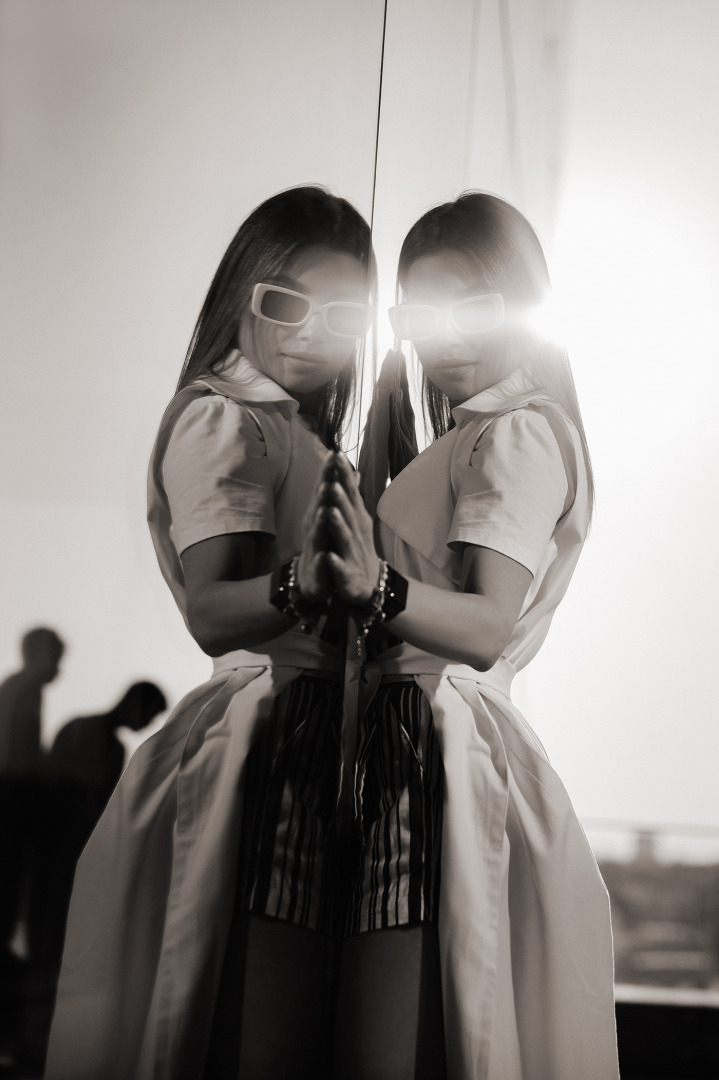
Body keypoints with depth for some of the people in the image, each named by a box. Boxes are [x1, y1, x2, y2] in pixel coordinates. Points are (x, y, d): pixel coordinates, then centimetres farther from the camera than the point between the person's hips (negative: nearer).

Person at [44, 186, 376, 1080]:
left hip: (315, 742, 9)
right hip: (268, 745, -9)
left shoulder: (305, 431, 23)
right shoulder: (223, 419, -6)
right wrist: (301, 585, -39)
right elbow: (212, 612, -22)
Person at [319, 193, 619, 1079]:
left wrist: (380, 587, -41)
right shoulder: (463, 434, 23)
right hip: (409, 733, 10)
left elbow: (489, 628, -24)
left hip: (440, 740, -10)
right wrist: (388, 401, 17)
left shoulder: (520, 434, -9)